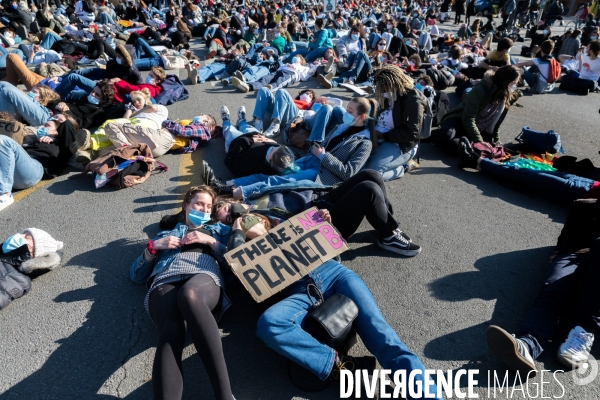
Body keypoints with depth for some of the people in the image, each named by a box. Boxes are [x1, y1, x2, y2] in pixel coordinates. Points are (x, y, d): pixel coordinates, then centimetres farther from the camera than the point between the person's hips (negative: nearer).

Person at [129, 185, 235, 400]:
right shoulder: (166, 234, 38)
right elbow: (135, 274, 29)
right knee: (171, 330, -36)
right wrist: (153, 247, 14)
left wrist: (211, 241, 9)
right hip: (166, 282, 2)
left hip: (205, 277, -1)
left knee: (189, 294, -42)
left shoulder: (219, 230, 35)